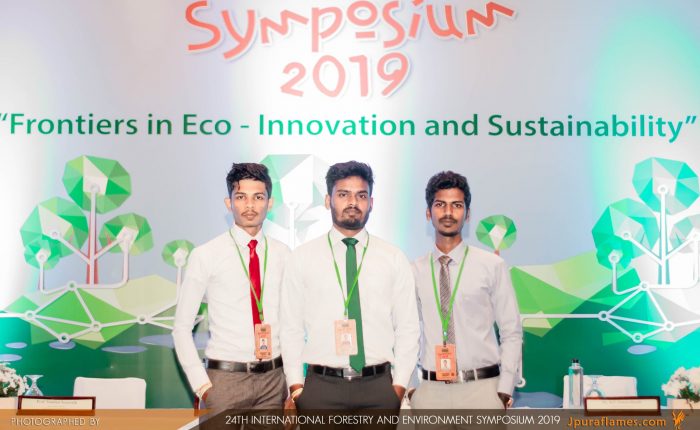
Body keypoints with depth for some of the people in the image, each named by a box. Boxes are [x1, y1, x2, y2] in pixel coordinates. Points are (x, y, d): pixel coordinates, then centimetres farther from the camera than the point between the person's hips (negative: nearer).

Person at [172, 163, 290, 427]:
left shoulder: (282, 254, 4)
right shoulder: (206, 256, -5)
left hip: (274, 378, 3)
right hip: (226, 378, -3)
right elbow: (182, 328, -2)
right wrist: (201, 385, -7)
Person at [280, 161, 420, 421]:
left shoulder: (394, 259, 6)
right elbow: (291, 327, 3)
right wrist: (295, 385, -3)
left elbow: (407, 327, 5)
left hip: (379, 386, 1)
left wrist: (399, 386, -3)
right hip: (321, 387, -1)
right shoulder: (301, 258, 4)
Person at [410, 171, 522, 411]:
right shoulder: (415, 272, 5)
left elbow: (511, 333, 1)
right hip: (429, 391, 2)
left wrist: (504, 391, -5)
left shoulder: (492, 266, -1)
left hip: (482, 390, -1)